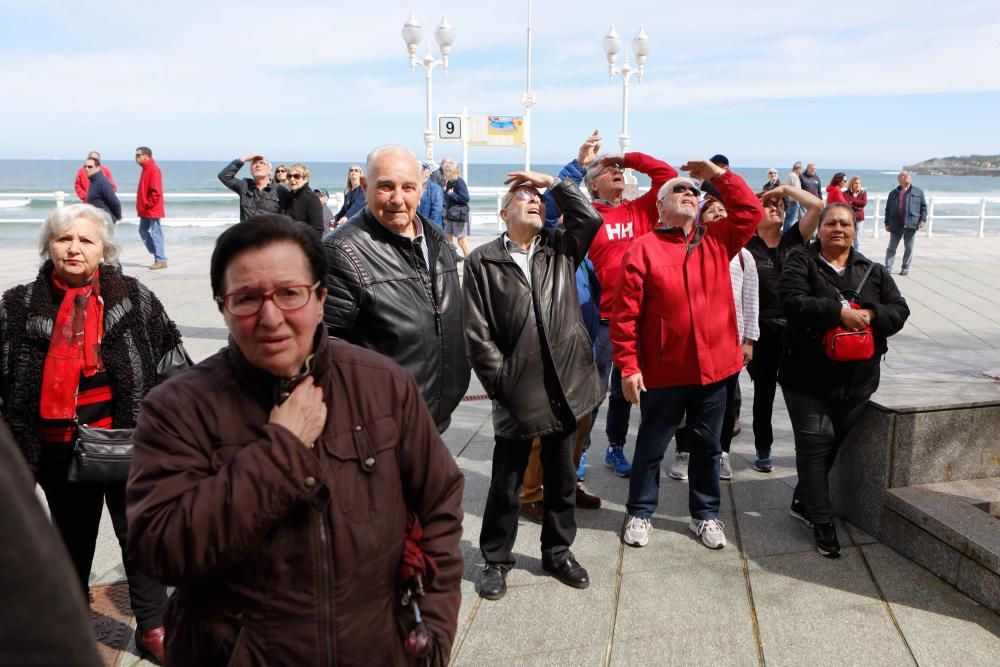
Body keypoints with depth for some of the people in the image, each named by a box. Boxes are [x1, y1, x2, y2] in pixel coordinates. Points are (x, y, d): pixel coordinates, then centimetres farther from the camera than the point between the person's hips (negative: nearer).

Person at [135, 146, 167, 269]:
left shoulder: (153, 169, -15)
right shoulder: (146, 169, 15)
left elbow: (156, 191, -22)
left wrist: (148, 204, -17)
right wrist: (142, 206, 15)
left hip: (152, 209, -10)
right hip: (145, 210, 10)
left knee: (156, 233, -5)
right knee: (143, 230, 12)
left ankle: (161, 260, -1)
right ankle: (157, 254, 17)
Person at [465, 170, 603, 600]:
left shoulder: (561, 249, 10)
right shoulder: (483, 261, -2)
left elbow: (590, 219, -9)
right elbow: (478, 332, -5)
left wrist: (553, 183, -2)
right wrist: (500, 381, -8)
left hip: (564, 385, 3)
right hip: (516, 390, -3)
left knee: (561, 477, 16)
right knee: (506, 482, 9)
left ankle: (558, 552, 34)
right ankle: (495, 560, 26)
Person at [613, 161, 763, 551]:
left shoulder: (717, 240, 8)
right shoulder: (642, 249, -7)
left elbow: (750, 211, 0)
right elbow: (625, 313, -10)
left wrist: (719, 175, -1)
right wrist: (628, 364, -13)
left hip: (713, 366, 4)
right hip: (663, 370, -4)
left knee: (707, 445, 16)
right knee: (651, 445, 11)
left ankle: (705, 514, 31)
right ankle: (640, 513, 27)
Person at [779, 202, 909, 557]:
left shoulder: (873, 271, 11)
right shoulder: (801, 263, -2)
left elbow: (899, 310, 4)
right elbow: (792, 302, -18)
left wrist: (871, 315, -17)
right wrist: (839, 312, -25)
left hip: (856, 378, 5)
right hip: (809, 376, -4)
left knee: (833, 443, 14)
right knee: (815, 444, -4)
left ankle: (803, 501, 32)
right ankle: (822, 521, 2)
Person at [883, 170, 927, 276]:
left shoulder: (918, 192, 9)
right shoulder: (893, 193, 12)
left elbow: (923, 206, 8)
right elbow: (888, 209, 11)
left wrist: (923, 219, -4)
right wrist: (887, 223, 6)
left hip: (911, 224, -1)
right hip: (895, 225, 1)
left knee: (909, 248, 4)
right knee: (892, 247, 1)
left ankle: (905, 268, 12)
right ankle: (888, 267, 2)